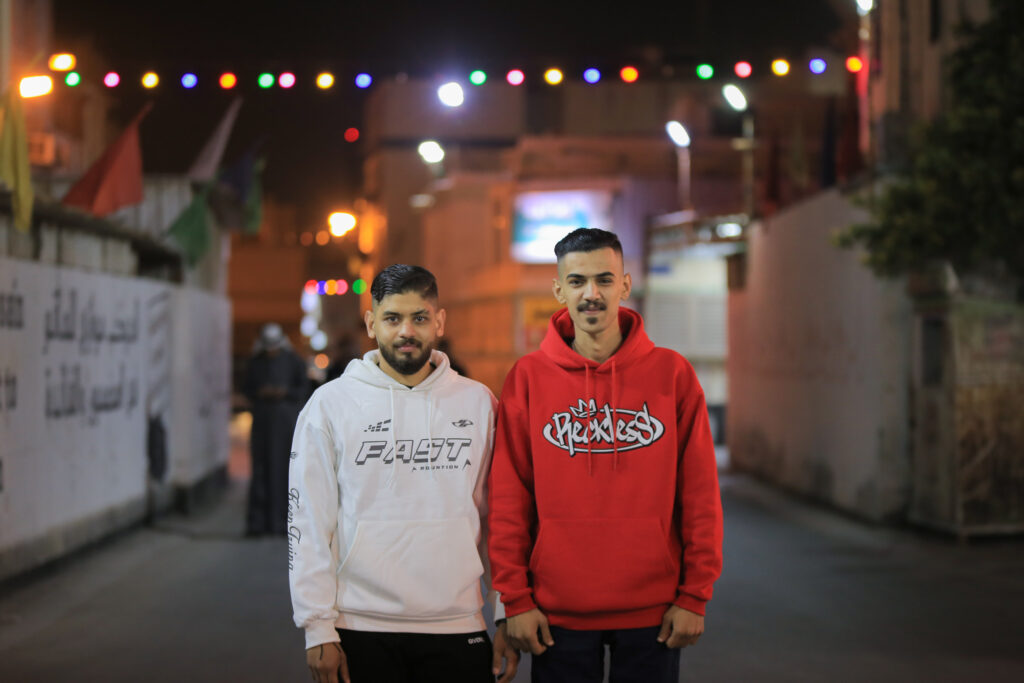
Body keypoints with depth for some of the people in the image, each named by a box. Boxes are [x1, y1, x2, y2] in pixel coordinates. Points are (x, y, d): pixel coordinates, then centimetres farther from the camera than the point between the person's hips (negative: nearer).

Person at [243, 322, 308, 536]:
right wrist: (260, 393, -11)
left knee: (287, 468, -5)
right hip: (263, 420, 1)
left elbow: (304, 388, 3)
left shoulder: (293, 361, 3)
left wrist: (285, 393, -14)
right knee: (261, 468, -4)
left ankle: (287, 520, -1)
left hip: (287, 420, -1)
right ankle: (257, 522, -4)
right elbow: (247, 388, 10)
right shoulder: (255, 362, 8)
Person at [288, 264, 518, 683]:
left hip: (457, 631, 1)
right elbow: (308, 524, -1)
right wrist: (318, 628, -6)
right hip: (362, 631, -1)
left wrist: (510, 616, 3)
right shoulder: (330, 405, 1)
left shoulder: (478, 403, 6)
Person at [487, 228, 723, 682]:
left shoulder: (672, 373, 1)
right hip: (559, 613, 0)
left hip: (653, 612, 0)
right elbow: (508, 499, 1)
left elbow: (700, 495, 1)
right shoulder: (528, 378, 1)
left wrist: (695, 596, -2)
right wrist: (515, 598, -4)